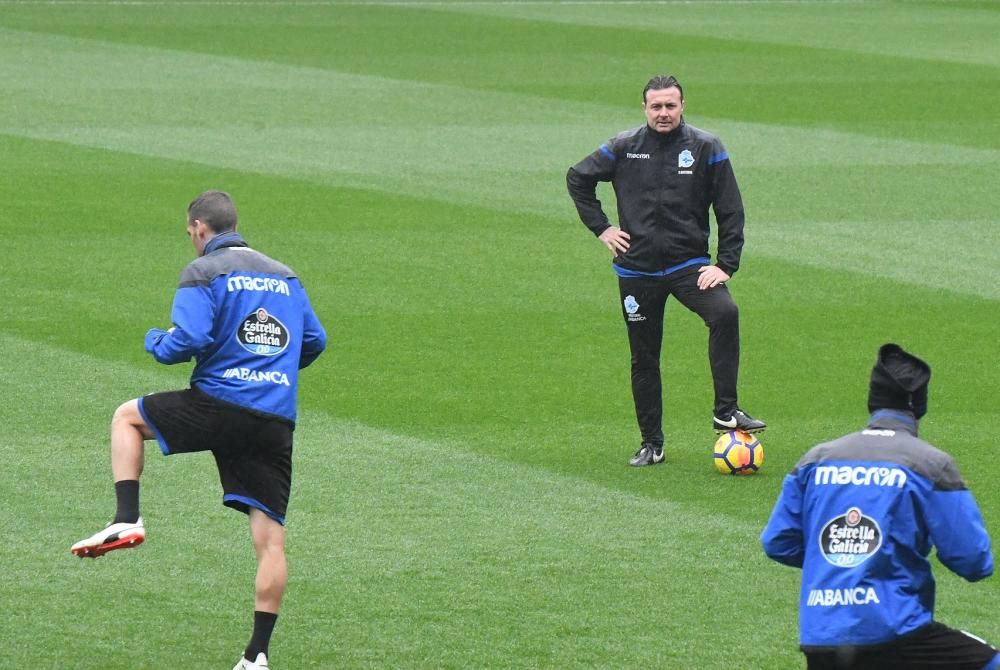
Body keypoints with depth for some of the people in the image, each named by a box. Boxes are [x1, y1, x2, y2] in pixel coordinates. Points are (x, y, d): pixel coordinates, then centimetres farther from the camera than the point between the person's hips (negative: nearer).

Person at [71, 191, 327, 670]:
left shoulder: (204, 272, -2)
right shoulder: (286, 277, 17)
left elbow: (188, 340, -13)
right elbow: (314, 341, 21)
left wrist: (156, 341, 8)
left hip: (219, 405, -5)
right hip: (277, 425, 5)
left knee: (127, 417, 21)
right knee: (270, 540, 4)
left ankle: (127, 520, 6)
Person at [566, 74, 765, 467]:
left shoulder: (706, 149, -1)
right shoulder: (624, 148, 2)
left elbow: (730, 211, 1)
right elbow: (578, 178, 16)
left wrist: (726, 265, -8)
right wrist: (600, 228, 7)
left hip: (689, 264, -2)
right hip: (637, 269, 2)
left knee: (724, 314, -29)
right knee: (644, 359, 6)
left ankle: (726, 412, -23)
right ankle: (651, 444, 18)